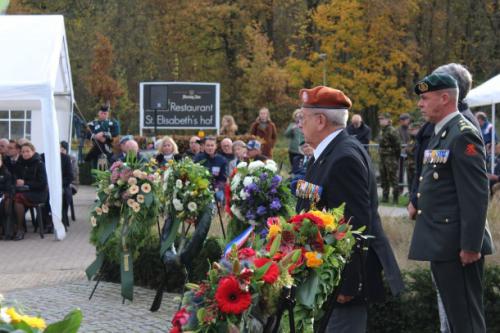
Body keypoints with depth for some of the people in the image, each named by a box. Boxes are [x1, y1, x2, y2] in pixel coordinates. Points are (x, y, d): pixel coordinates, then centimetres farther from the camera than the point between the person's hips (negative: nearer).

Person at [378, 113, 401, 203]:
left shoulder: (392, 131, -14)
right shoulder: (383, 131, 14)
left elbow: (397, 145, -15)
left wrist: (396, 158, -12)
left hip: (391, 158, -9)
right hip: (383, 158, 9)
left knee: (392, 178, -5)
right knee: (383, 178, 13)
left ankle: (395, 198, 0)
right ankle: (385, 197, 20)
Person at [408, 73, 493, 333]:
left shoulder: (463, 135, -15)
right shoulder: (440, 134, 15)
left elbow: (476, 195, -20)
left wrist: (471, 245, -22)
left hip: (457, 245, -10)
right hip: (442, 245, 10)